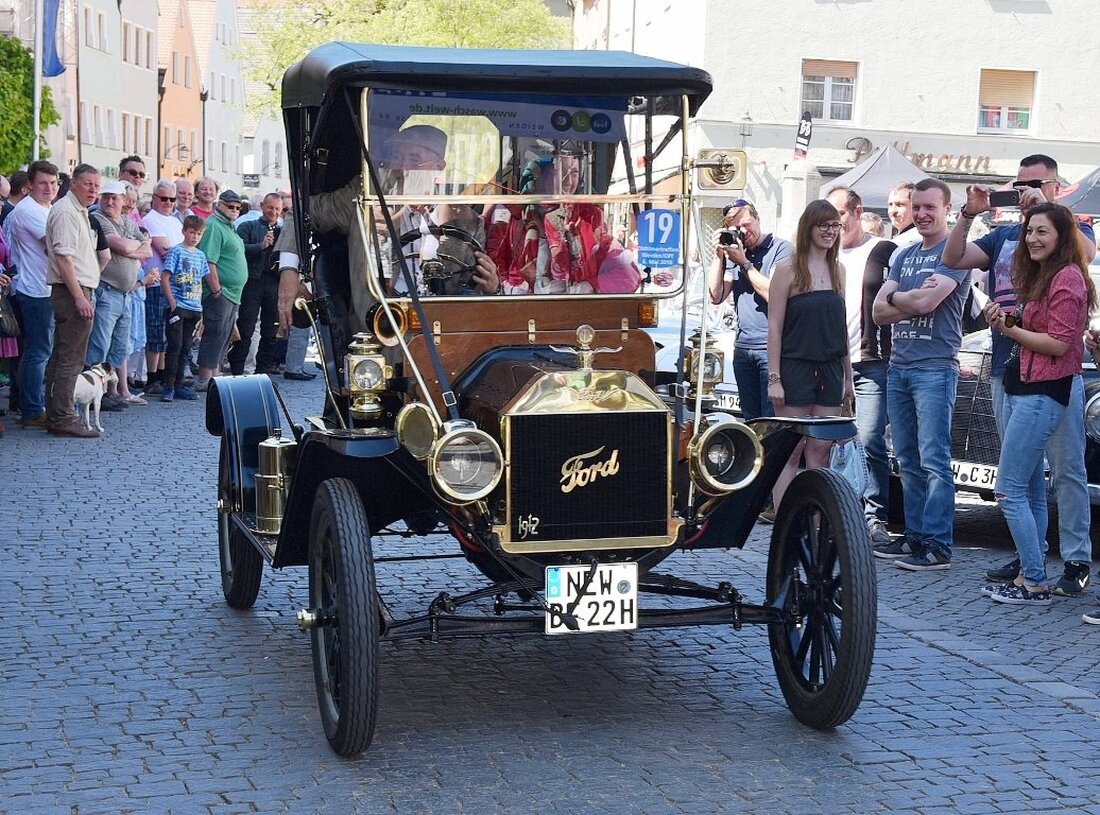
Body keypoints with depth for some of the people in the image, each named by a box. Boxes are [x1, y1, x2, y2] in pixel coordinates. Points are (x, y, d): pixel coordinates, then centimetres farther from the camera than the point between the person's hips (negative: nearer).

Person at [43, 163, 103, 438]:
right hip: (72, 291, -11)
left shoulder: (80, 211, 19)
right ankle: (62, 418, -9)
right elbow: (63, 256, -20)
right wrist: (80, 297, -23)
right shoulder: (65, 211, -12)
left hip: (78, 291, 11)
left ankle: (56, 416, 17)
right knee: (71, 358, -10)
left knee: (61, 357, 12)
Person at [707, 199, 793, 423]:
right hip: (743, 346, 7)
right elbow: (716, 297, 9)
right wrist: (719, 257, 1)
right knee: (750, 419, 9)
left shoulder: (780, 248, -3)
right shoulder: (734, 253, 16)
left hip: (771, 347, -7)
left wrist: (743, 263, -10)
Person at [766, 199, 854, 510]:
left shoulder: (837, 269, 12)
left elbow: (841, 326, 16)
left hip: (830, 370, 5)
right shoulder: (787, 269, -5)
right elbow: (774, 326, -7)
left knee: (820, 451, 6)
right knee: (791, 452, -4)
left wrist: (848, 376, 14)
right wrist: (774, 378, -12)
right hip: (795, 369, -5)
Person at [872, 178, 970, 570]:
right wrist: (914, 297, -8)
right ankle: (915, 536, 15)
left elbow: (926, 302, -17)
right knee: (907, 460, 9)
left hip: (934, 367, -7)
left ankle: (937, 545, -9)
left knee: (934, 459, -10)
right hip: (898, 366, 7)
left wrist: (894, 295, 1)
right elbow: (879, 312, 8)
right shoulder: (904, 255, 18)